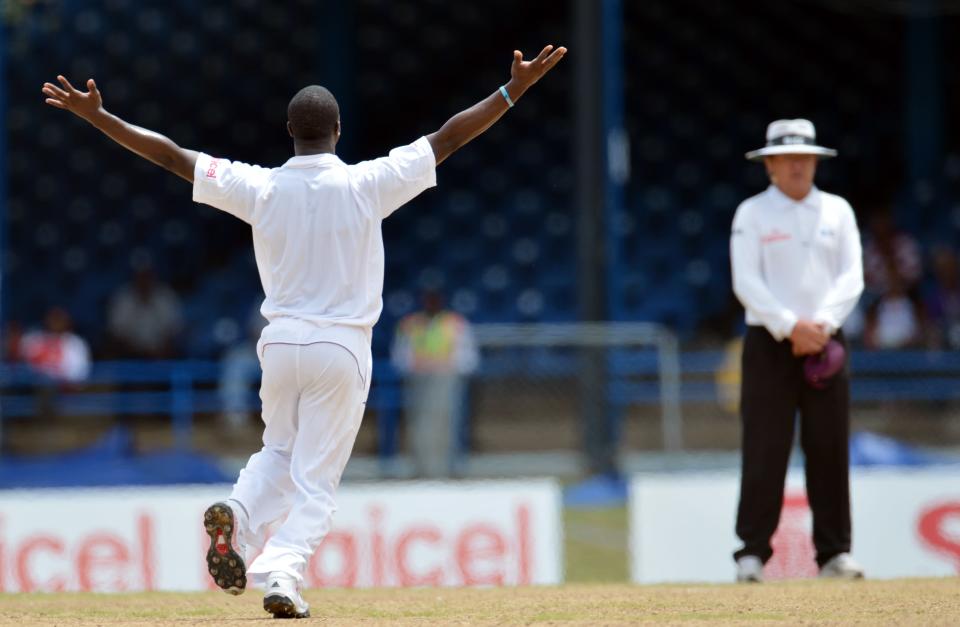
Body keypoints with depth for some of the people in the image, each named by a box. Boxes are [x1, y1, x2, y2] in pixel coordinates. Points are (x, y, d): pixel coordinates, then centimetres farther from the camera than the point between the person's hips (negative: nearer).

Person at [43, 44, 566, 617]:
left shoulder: (260, 188, -3)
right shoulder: (367, 184, -7)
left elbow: (170, 155, -1)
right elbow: (447, 140, -4)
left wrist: (95, 114, 5)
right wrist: (514, 90, 1)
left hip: (281, 344, 2)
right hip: (342, 347, -2)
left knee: (279, 453, 23)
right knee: (316, 478, 4)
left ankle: (238, 513, -6)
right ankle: (283, 576, -13)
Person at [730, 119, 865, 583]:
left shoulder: (837, 211, 12)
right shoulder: (752, 214, 3)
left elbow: (851, 277, 3)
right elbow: (746, 282, -6)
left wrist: (821, 324, -13)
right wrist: (790, 326, -18)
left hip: (826, 342, 3)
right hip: (769, 343, -3)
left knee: (830, 449, 1)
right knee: (764, 450, -7)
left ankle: (834, 553, 5)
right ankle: (752, 553, -7)